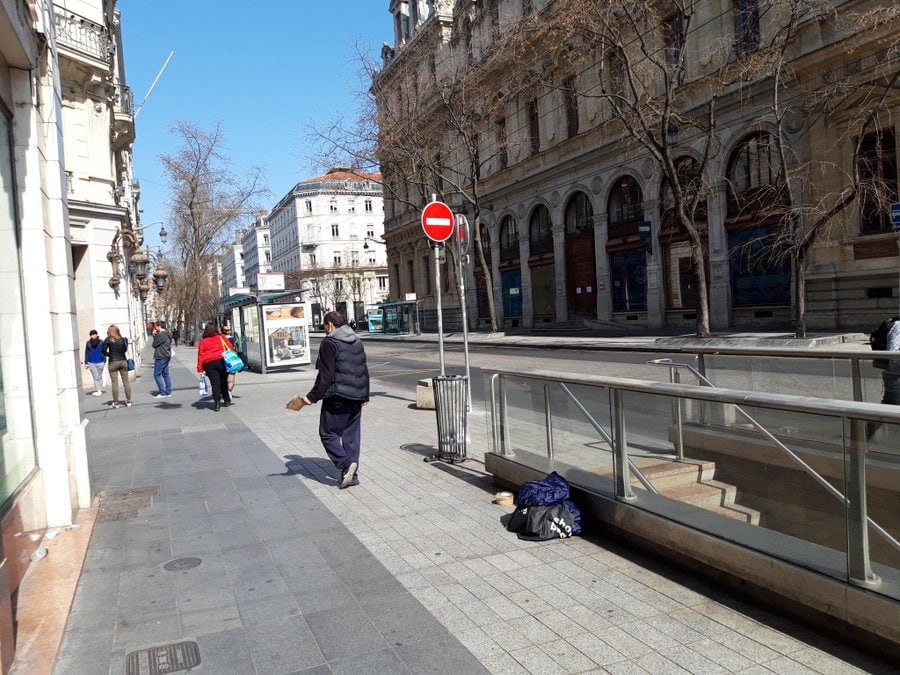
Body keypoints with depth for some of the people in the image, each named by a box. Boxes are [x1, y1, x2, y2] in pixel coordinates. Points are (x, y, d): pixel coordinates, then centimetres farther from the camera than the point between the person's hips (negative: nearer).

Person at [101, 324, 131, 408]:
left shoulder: (108, 340, -6)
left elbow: (103, 351, -5)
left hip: (113, 363, -2)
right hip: (123, 361, 2)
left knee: (115, 383, 2)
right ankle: (128, 401, 11)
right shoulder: (123, 339, 1)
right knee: (126, 382, 7)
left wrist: (110, 355, 10)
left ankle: (116, 403, 5)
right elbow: (125, 350, 2)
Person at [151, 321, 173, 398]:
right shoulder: (167, 334, 14)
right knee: (165, 374, 12)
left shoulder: (161, 335, -17)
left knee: (157, 375, -4)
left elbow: (154, 344, -11)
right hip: (167, 357, 10)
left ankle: (163, 393, -6)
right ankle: (168, 392, 13)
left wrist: (154, 336, 5)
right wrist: (155, 335, 7)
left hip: (161, 358, -10)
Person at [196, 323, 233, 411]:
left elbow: (200, 355, 4)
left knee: (215, 383, 0)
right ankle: (226, 400, 21)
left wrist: (200, 369, 5)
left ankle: (217, 403, -8)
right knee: (224, 381, 13)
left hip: (209, 364, 0)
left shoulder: (203, 342, 7)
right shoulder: (221, 337, 6)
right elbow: (230, 348, 2)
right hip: (221, 361, 0)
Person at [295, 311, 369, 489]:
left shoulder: (329, 343, -10)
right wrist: (364, 395, 26)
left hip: (337, 397, -7)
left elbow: (325, 375, -16)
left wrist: (313, 397, -10)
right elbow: (364, 371, 19)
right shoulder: (357, 342, 14)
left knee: (328, 433, 3)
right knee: (351, 434, 12)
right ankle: (352, 474, 14)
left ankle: (346, 464, -12)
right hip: (356, 398, 7)